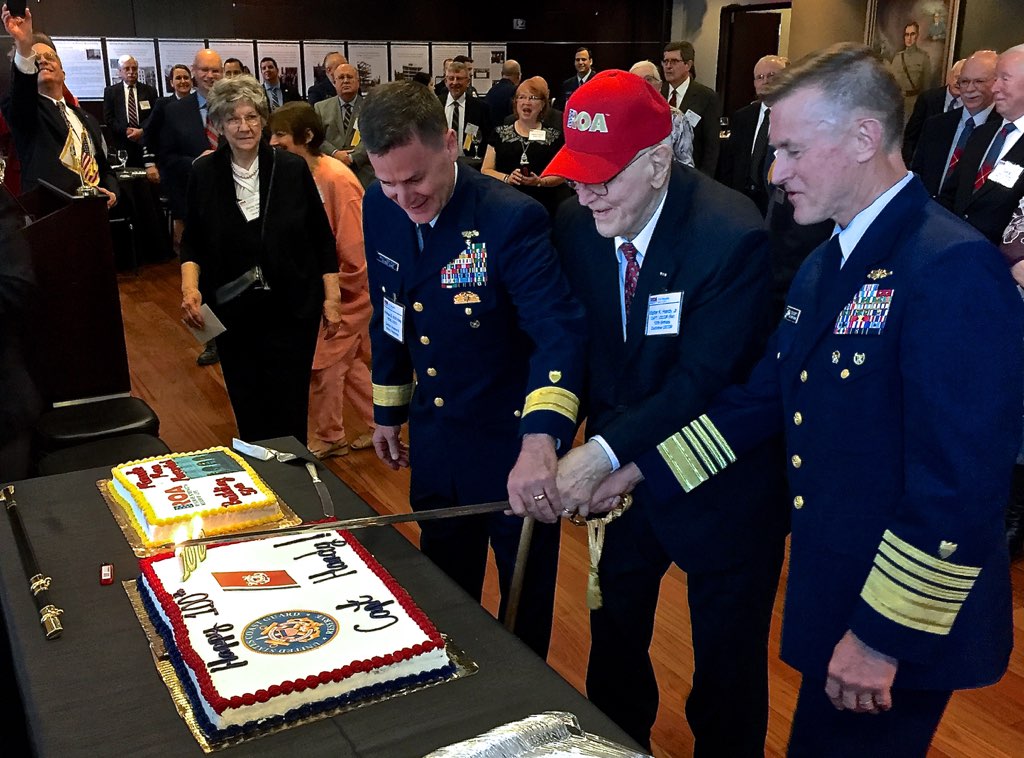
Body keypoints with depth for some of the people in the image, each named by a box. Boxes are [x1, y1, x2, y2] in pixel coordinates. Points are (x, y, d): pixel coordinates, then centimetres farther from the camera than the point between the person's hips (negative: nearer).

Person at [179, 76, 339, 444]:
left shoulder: (292, 169, -6)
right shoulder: (203, 173, -2)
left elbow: (322, 237, 1)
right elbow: (192, 241, 7)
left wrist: (331, 297, -1)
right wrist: (189, 286, -10)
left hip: (292, 310, -1)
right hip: (233, 313, 2)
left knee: (288, 410, 3)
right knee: (247, 409, 11)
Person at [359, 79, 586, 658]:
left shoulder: (512, 217, -25)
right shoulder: (380, 209, -5)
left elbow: (560, 332, -35)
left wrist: (539, 444, -49)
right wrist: (388, 409, 14)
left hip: (514, 443, -5)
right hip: (433, 435, 6)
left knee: (525, 604, 16)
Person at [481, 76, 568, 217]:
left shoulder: (554, 136, 7)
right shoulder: (500, 133, 9)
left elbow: (562, 174, 4)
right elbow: (486, 170, 5)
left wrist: (540, 181, -15)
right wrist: (507, 178, -14)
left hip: (544, 206, 0)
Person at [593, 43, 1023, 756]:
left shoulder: (956, 268, -22)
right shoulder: (824, 268, 8)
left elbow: (962, 484, -25)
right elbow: (765, 397, 12)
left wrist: (886, 637, -21)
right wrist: (641, 471, 7)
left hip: (901, 624, -8)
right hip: (831, 593, 8)